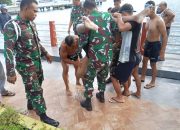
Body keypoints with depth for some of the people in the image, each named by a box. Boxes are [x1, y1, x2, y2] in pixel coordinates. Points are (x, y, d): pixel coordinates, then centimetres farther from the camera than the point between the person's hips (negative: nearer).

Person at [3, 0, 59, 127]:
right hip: (26, 65, -7)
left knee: (34, 87, 23)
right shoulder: (12, 26, -21)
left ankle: (31, 104, 47)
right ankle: (43, 116, 19)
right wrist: (11, 72, -22)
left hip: (37, 62, 7)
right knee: (35, 90, 3)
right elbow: (8, 51, -21)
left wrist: (45, 53, 22)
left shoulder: (31, 23, 2)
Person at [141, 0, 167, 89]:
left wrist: (162, 50, -19)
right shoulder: (148, 19, 2)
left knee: (153, 64, 5)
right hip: (147, 43, 8)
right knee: (144, 61, 19)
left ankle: (152, 82, 24)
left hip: (155, 44, -8)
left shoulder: (159, 21, -22)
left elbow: (164, 36, -20)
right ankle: (142, 77, 38)